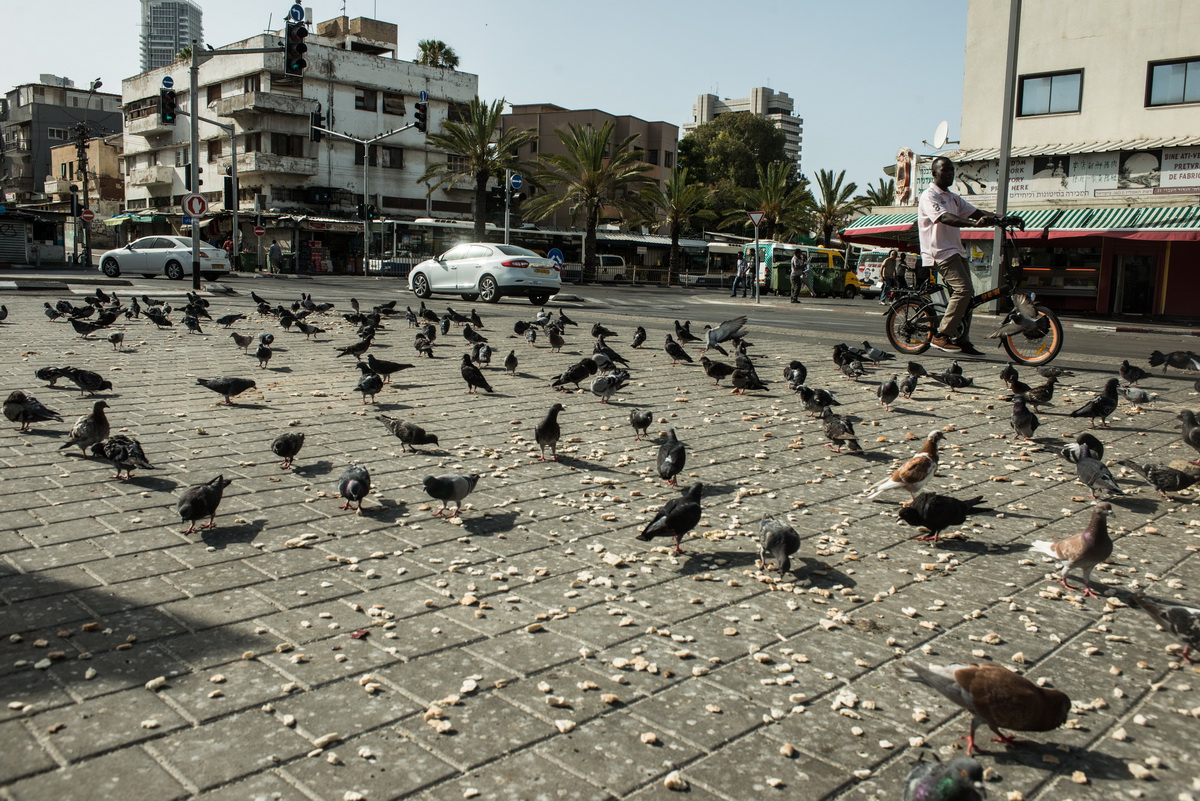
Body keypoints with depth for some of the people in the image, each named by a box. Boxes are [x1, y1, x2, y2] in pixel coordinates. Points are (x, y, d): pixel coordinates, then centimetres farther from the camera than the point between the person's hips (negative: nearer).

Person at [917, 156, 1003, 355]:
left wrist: (999, 218, -4)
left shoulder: (953, 197, 22)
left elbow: (974, 211, 13)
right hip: (940, 251, -9)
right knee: (962, 289, -21)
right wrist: (974, 224, -37)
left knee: (966, 294, 5)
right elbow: (945, 218, -23)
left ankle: (963, 341, 9)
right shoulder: (929, 195, -7)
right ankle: (941, 336, -18)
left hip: (956, 251, 9)